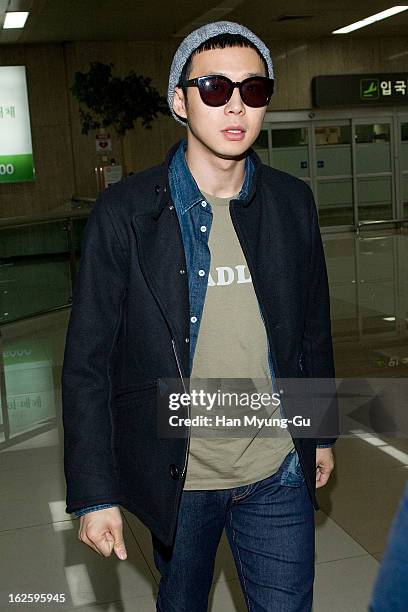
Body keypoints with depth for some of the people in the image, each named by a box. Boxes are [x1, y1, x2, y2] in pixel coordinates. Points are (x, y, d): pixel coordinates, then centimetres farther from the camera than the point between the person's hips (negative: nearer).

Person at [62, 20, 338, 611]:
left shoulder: (293, 201, 0)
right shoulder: (125, 211, -12)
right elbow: (86, 362, -10)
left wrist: (322, 433, 15)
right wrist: (94, 493, -11)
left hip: (279, 473, 2)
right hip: (177, 478, -2)